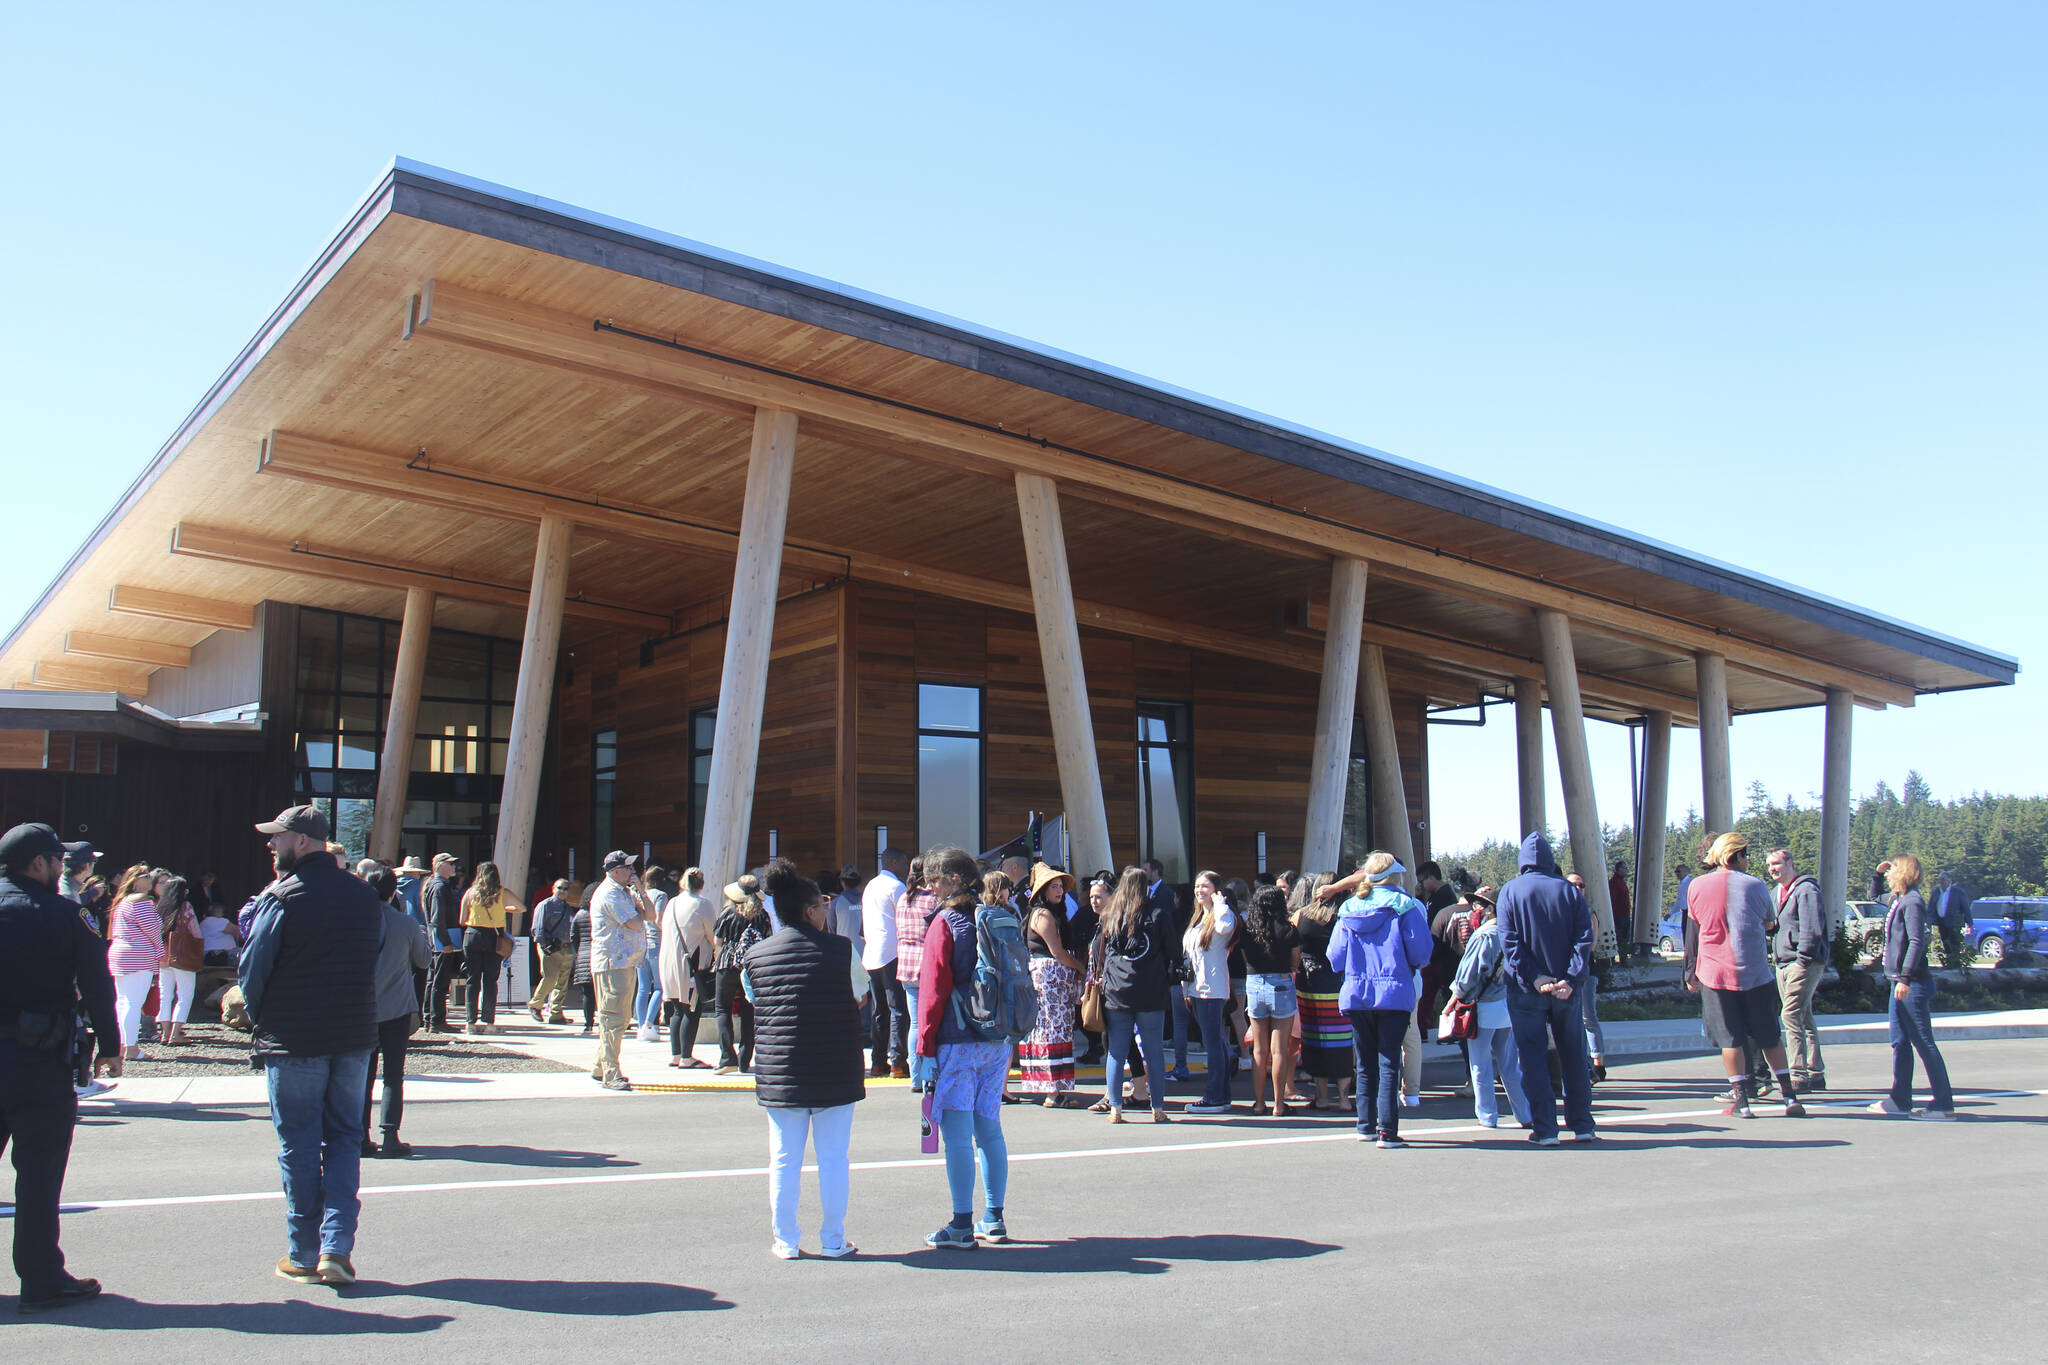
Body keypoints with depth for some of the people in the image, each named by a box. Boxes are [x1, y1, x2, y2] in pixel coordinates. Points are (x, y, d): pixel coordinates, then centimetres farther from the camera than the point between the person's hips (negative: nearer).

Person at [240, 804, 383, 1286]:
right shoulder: (364, 895, 5)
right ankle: (337, 1246, 2)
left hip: (294, 1042, -4)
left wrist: (261, 1020, 10)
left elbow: (253, 968, -6)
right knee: (344, 1138, 11)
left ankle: (304, 1254, 14)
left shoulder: (283, 897, -12)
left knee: (299, 1144, 7)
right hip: (354, 1037, 4)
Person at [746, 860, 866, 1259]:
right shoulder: (841, 949, -8)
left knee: (784, 1159, 10)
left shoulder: (755, 955, 1)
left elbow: (755, 1002, 9)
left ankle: (786, 1241, 16)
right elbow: (859, 999, 2)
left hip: (779, 1073, 2)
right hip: (835, 1073, -2)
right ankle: (833, 1240, 15)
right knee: (833, 1158, 8)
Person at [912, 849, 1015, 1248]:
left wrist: (924, 1050, -6)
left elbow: (933, 991, -9)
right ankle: (994, 1220, 17)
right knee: (989, 1128, 12)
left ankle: (962, 1227, 0)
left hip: (957, 1041, -6)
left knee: (957, 1135, -2)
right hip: (998, 1042, 7)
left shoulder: (944, 923, -8)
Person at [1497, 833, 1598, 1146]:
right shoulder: (1569, 890, 2)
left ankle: (1545, 1129, 1)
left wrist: (1534, 978, -14)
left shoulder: (1509, 892, -1)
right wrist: (1571, 980, -13)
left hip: (1526, 991, -2)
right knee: (1574, 1057, 12)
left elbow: (1510, 943, -11)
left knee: (1533, 1058, 3)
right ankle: (1583, 1125, 17)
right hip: (1565, 989, 2)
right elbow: (1584, 938, -7)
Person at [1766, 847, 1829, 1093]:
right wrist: (1775, 956, 16)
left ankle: (1799, 1076, -13)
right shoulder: (1779, 892, 19)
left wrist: (1802, 960, -20)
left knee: (1792, 1015, -14)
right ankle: (1815, 1073, 20)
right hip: (1783, 963, 10)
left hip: (1803, 963, -10)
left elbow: (1812, 930, -18)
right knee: (1804, 1019, 13)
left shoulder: (1806, 890, -11)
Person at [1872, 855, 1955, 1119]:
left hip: (1913, 984, -10)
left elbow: (1917, 941, -23)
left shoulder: (1912, 901, -15)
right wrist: (1879, 874, 20)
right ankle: (1900, 1100, 18)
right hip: (1901, 981, 10)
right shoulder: (1899, 900, 12)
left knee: (1923, 1043, -5)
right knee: (1900, 1042, 12)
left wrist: (1906, 978, -26)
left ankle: (1944, 1105, 0)